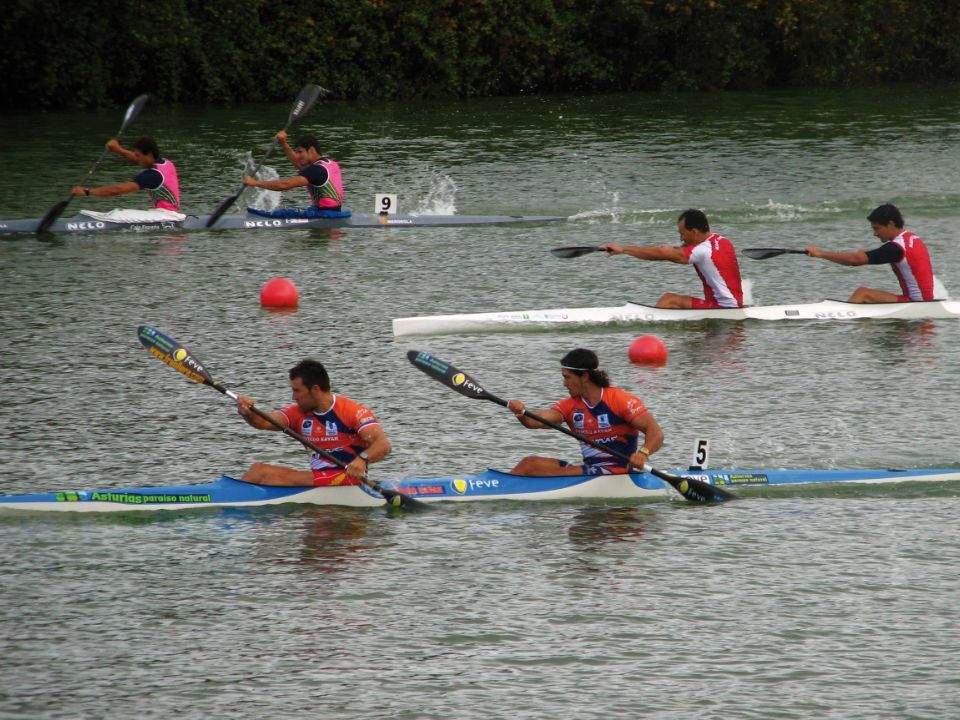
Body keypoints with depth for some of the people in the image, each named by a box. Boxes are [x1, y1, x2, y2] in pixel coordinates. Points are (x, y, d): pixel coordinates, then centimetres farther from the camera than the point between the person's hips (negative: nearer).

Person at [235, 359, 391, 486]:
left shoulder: (352, 410, -9)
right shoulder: (299, 413, 11)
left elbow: (383, 445, -19)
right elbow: (263, 422, -2)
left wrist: (362, 459, -40)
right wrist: (247, 413, -25)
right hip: (317, 478, 7)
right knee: (259, 469, -6)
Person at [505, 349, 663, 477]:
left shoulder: (620, 400, -9)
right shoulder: (571, 405, 9)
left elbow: (656, 432, -15)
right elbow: (535, 421, -6)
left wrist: (643, 453, -36)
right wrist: (521, 413, -29)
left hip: (616, 474, -7)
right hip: (589, 469, 7)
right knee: (530, 463, -5)